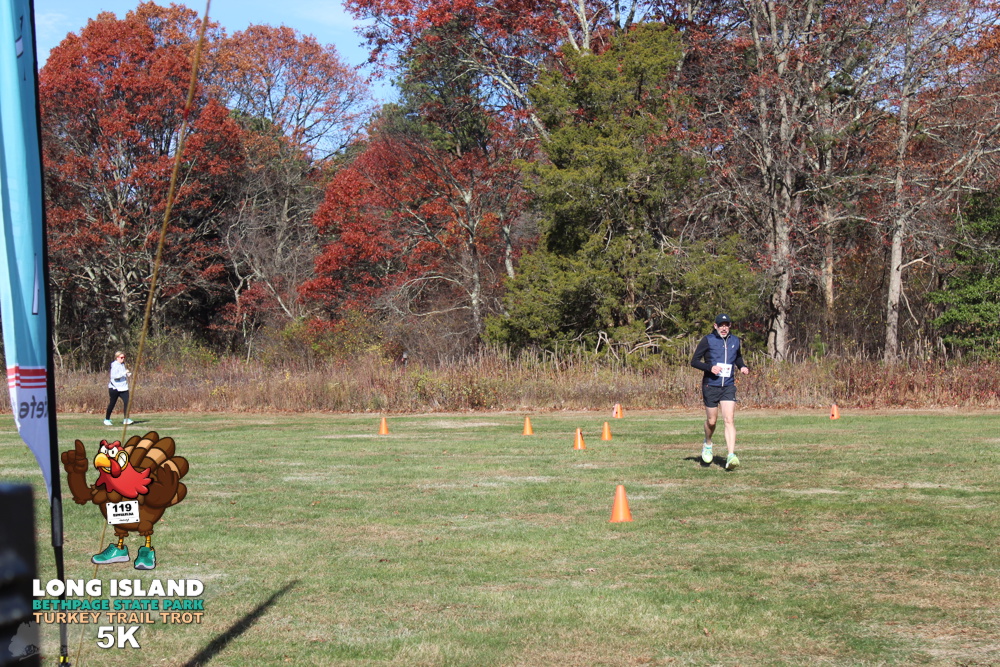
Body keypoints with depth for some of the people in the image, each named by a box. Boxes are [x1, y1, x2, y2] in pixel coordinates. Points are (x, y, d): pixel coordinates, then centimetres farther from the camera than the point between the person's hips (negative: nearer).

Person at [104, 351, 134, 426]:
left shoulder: (123, 364, 12)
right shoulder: (114, 365, -12)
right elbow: (114, 376, -26)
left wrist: (128, 374, 7)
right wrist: (124, 373, -28)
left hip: (123, 387, 6)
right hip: (114, 388, -6)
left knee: (127, 402, -9)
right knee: (112, 404, 3)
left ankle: (126, 419, -7)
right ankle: (107, 419, 18)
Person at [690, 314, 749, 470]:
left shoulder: (735, 341, 9)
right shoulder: (708, 340, -3)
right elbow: (694, 361, -3)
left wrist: (743, 367, 7)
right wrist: (710, 367, -19)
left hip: (728, 386, 2)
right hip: (710, 386, -2)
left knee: (729, 420, -12)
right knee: (711, 421, 7)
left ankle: (731, 457, -18)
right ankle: (707, 445, 39)